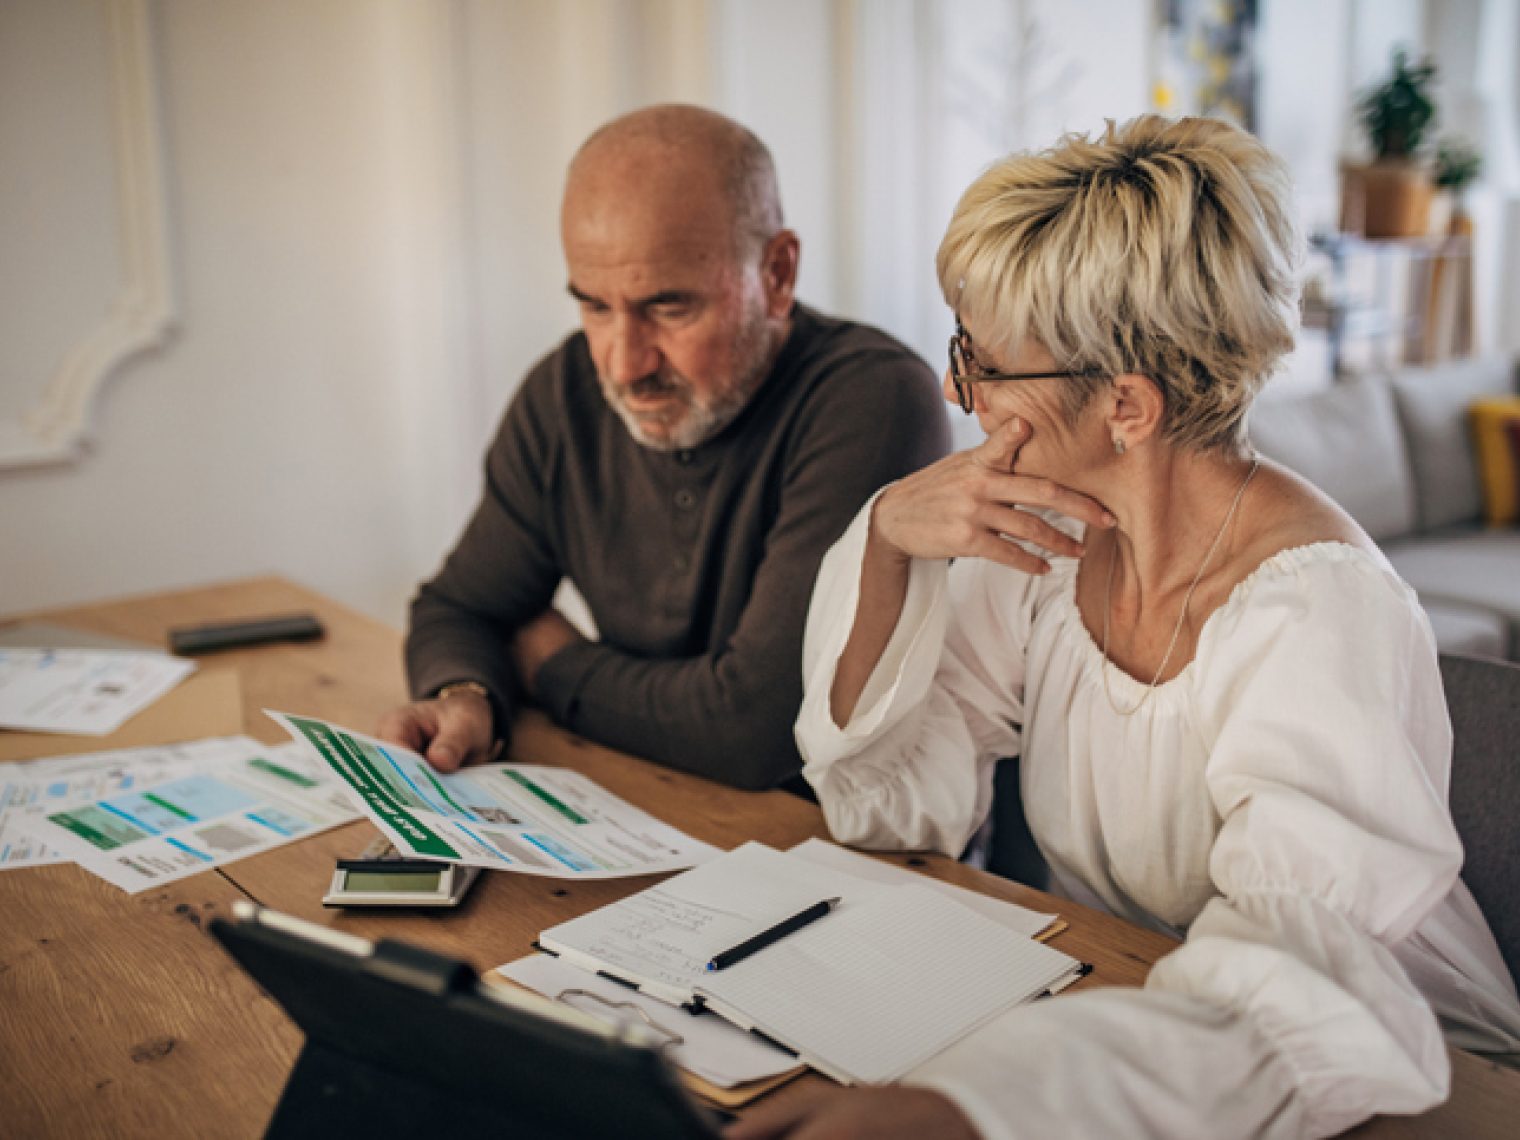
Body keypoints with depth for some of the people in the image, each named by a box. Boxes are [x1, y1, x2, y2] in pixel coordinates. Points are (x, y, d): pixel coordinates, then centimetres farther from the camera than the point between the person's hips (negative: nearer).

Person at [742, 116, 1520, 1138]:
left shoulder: (1316, 612, -24)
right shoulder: (1054, 532, -5)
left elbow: (1305, 996, -36)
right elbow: (892, 801, -2)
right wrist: (885, 542, -16)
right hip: (1111, 1008, 5)